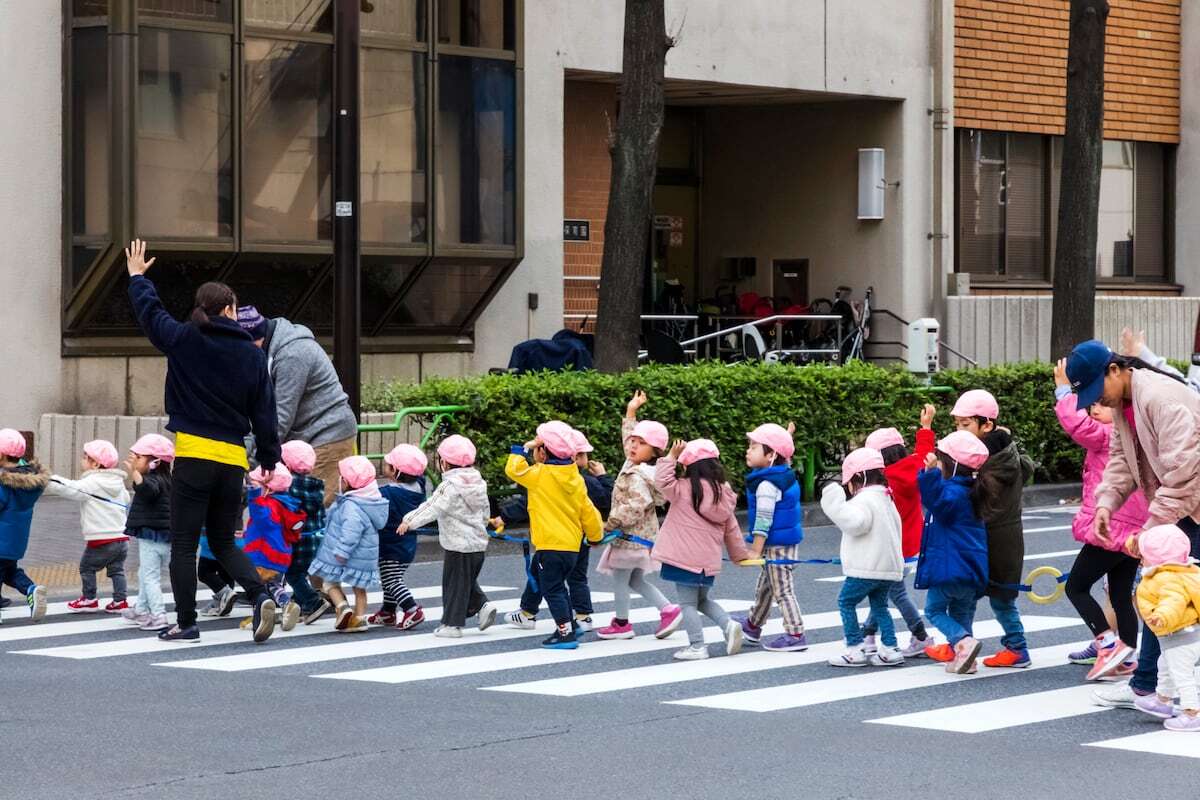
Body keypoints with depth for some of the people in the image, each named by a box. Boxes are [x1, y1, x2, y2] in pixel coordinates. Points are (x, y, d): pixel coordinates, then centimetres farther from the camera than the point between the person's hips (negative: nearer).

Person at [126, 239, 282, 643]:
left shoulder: (183, 340, -1)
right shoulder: (253, 354, 5)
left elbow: (150, 313, 16)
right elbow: (264, 412, 7)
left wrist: (137, 276, 34)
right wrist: (270, 460, 15)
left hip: (193, 455, -3)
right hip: (233, 458, 3)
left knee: (184, 544, 5)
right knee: (224, 542, 16)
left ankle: (185, 622, 4)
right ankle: (260, 596, -6)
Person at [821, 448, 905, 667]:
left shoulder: (864, 500, -11)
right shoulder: (887, 500, 19)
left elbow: (854, 522, -29)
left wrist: (835, 503, -24)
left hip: (867, 568, -9)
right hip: (891, 567, 9)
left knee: (846, 602, 2)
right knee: (879, 605, 17)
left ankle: (855, 649, -2)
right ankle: (890, 648, 8)